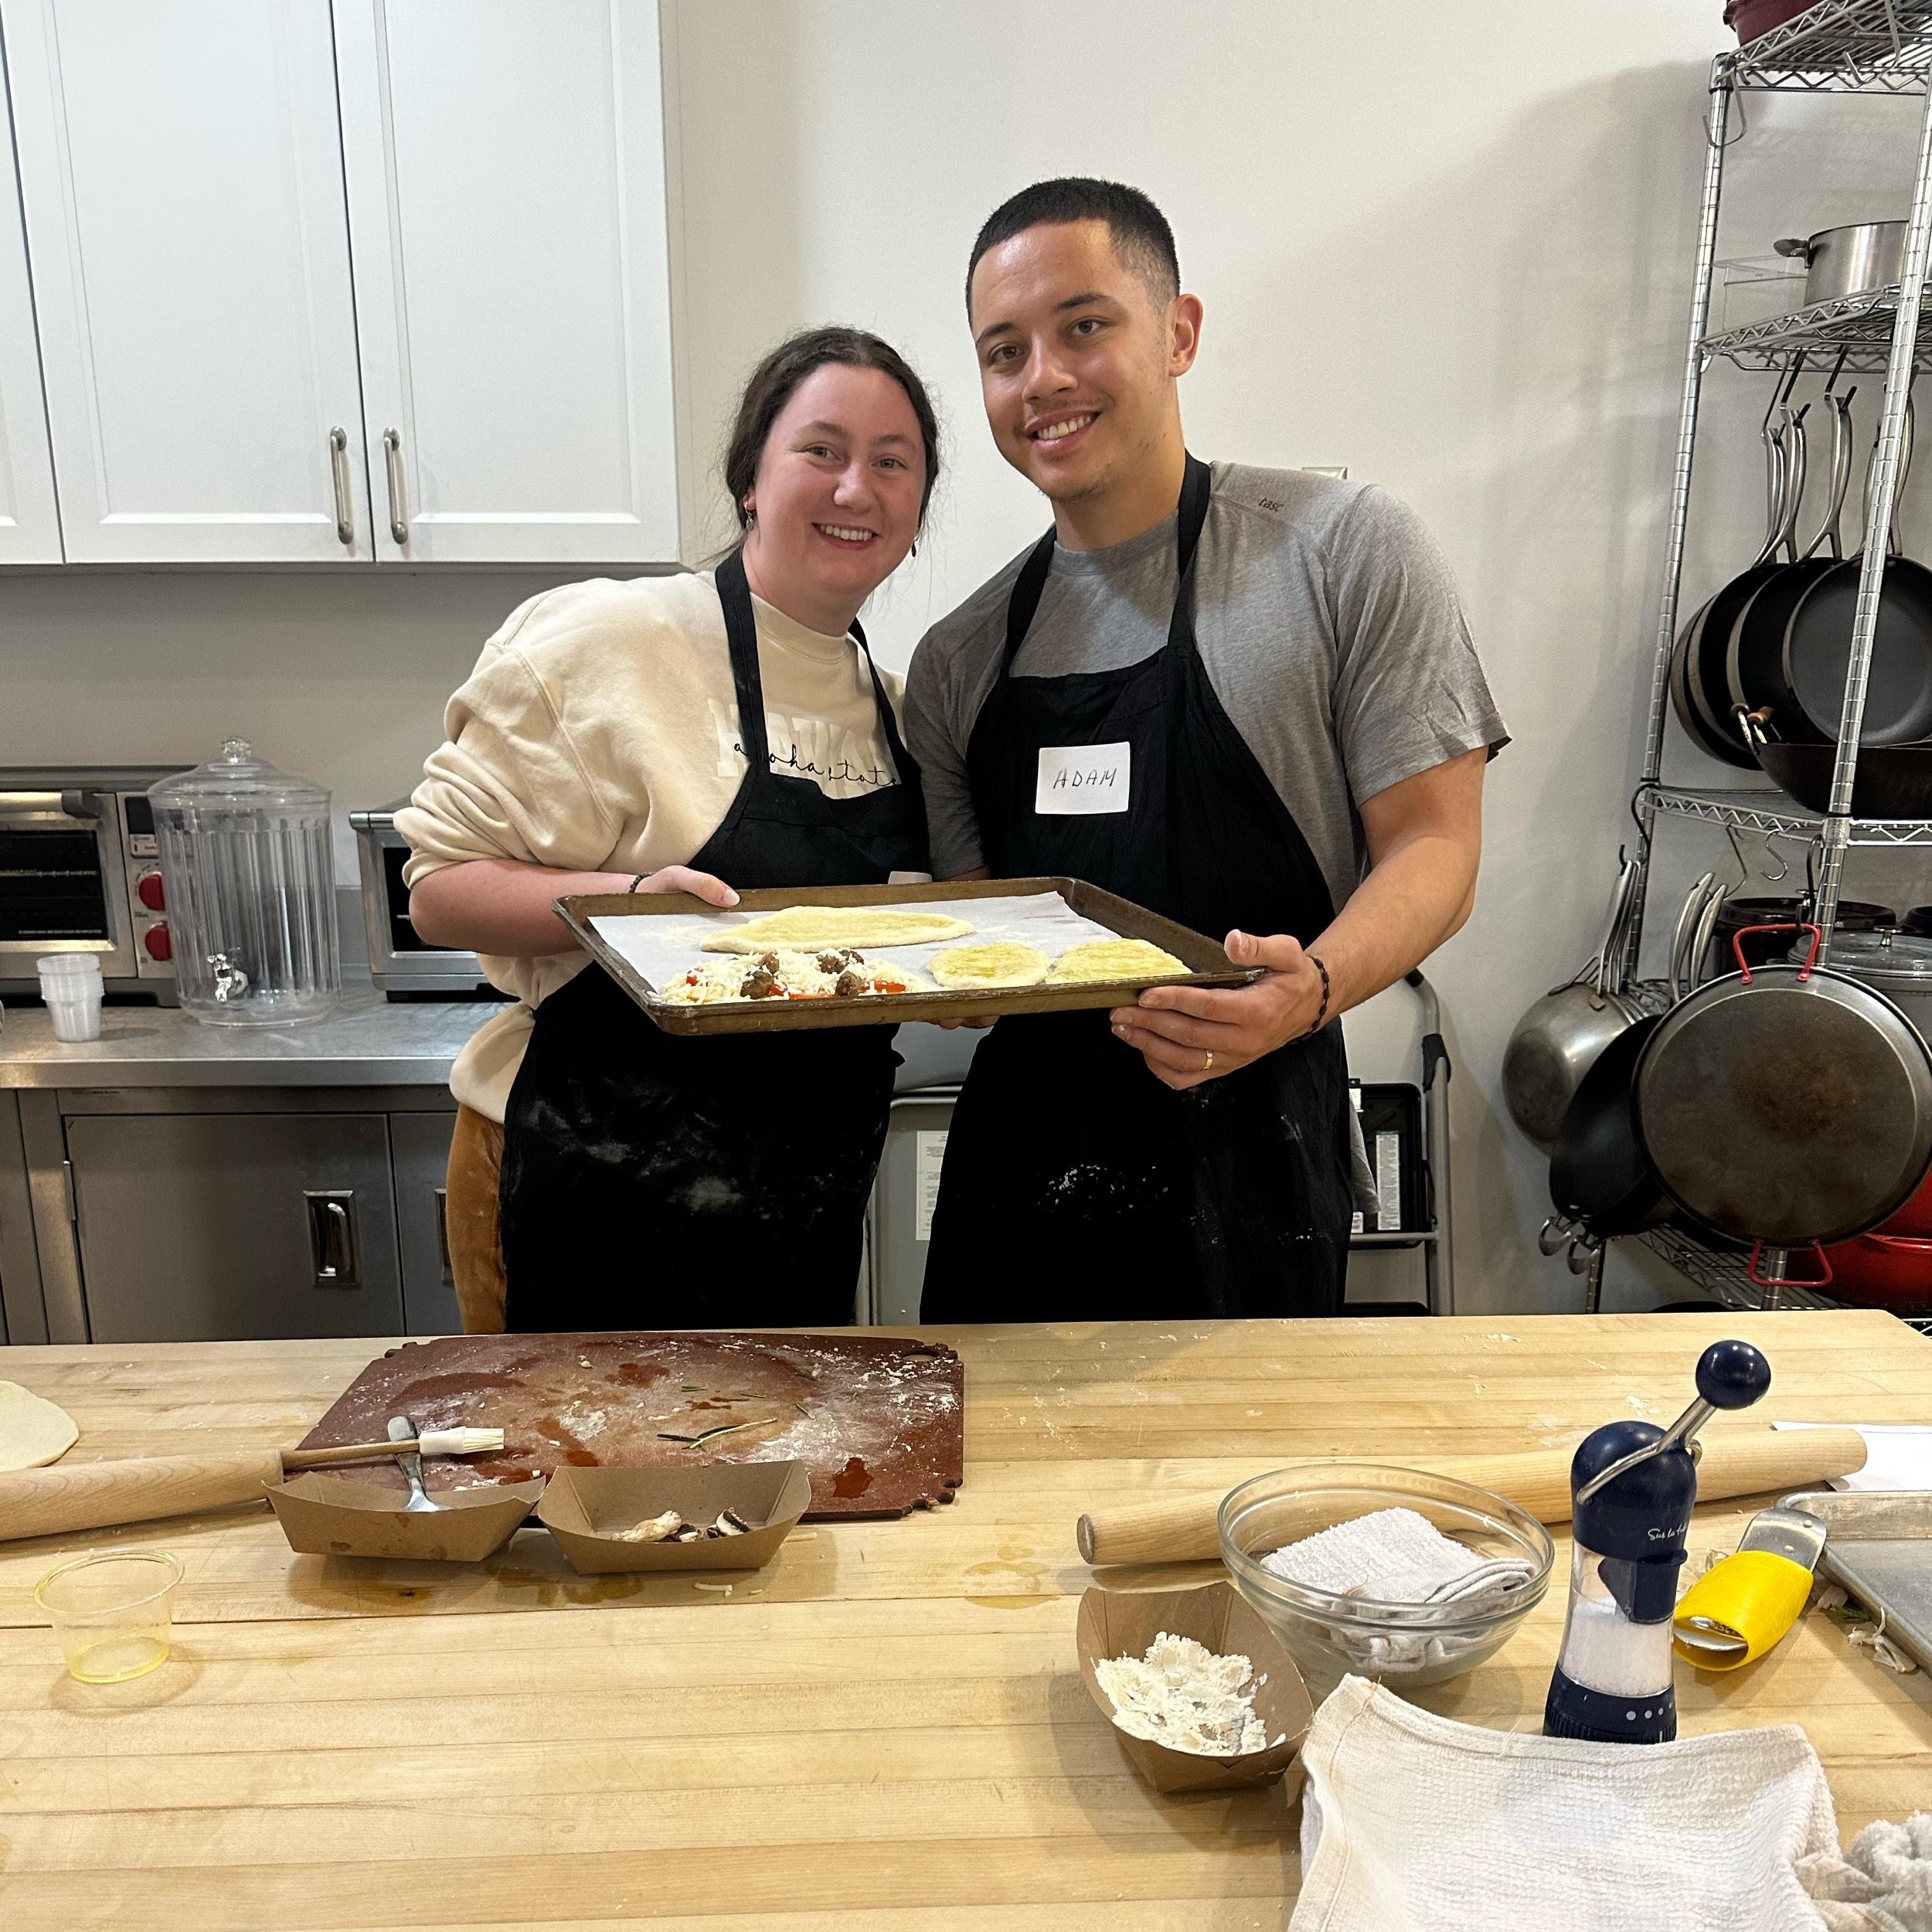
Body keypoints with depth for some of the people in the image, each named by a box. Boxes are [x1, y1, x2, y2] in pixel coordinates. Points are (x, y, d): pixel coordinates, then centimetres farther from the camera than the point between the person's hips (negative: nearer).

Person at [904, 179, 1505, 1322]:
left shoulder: (1345, 551, -5)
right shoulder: (959, 658, 9)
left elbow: (1435, 847, -8)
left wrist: (1311, 989, -27)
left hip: (1243, 1170, -4)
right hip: (1018, 1157, 5)